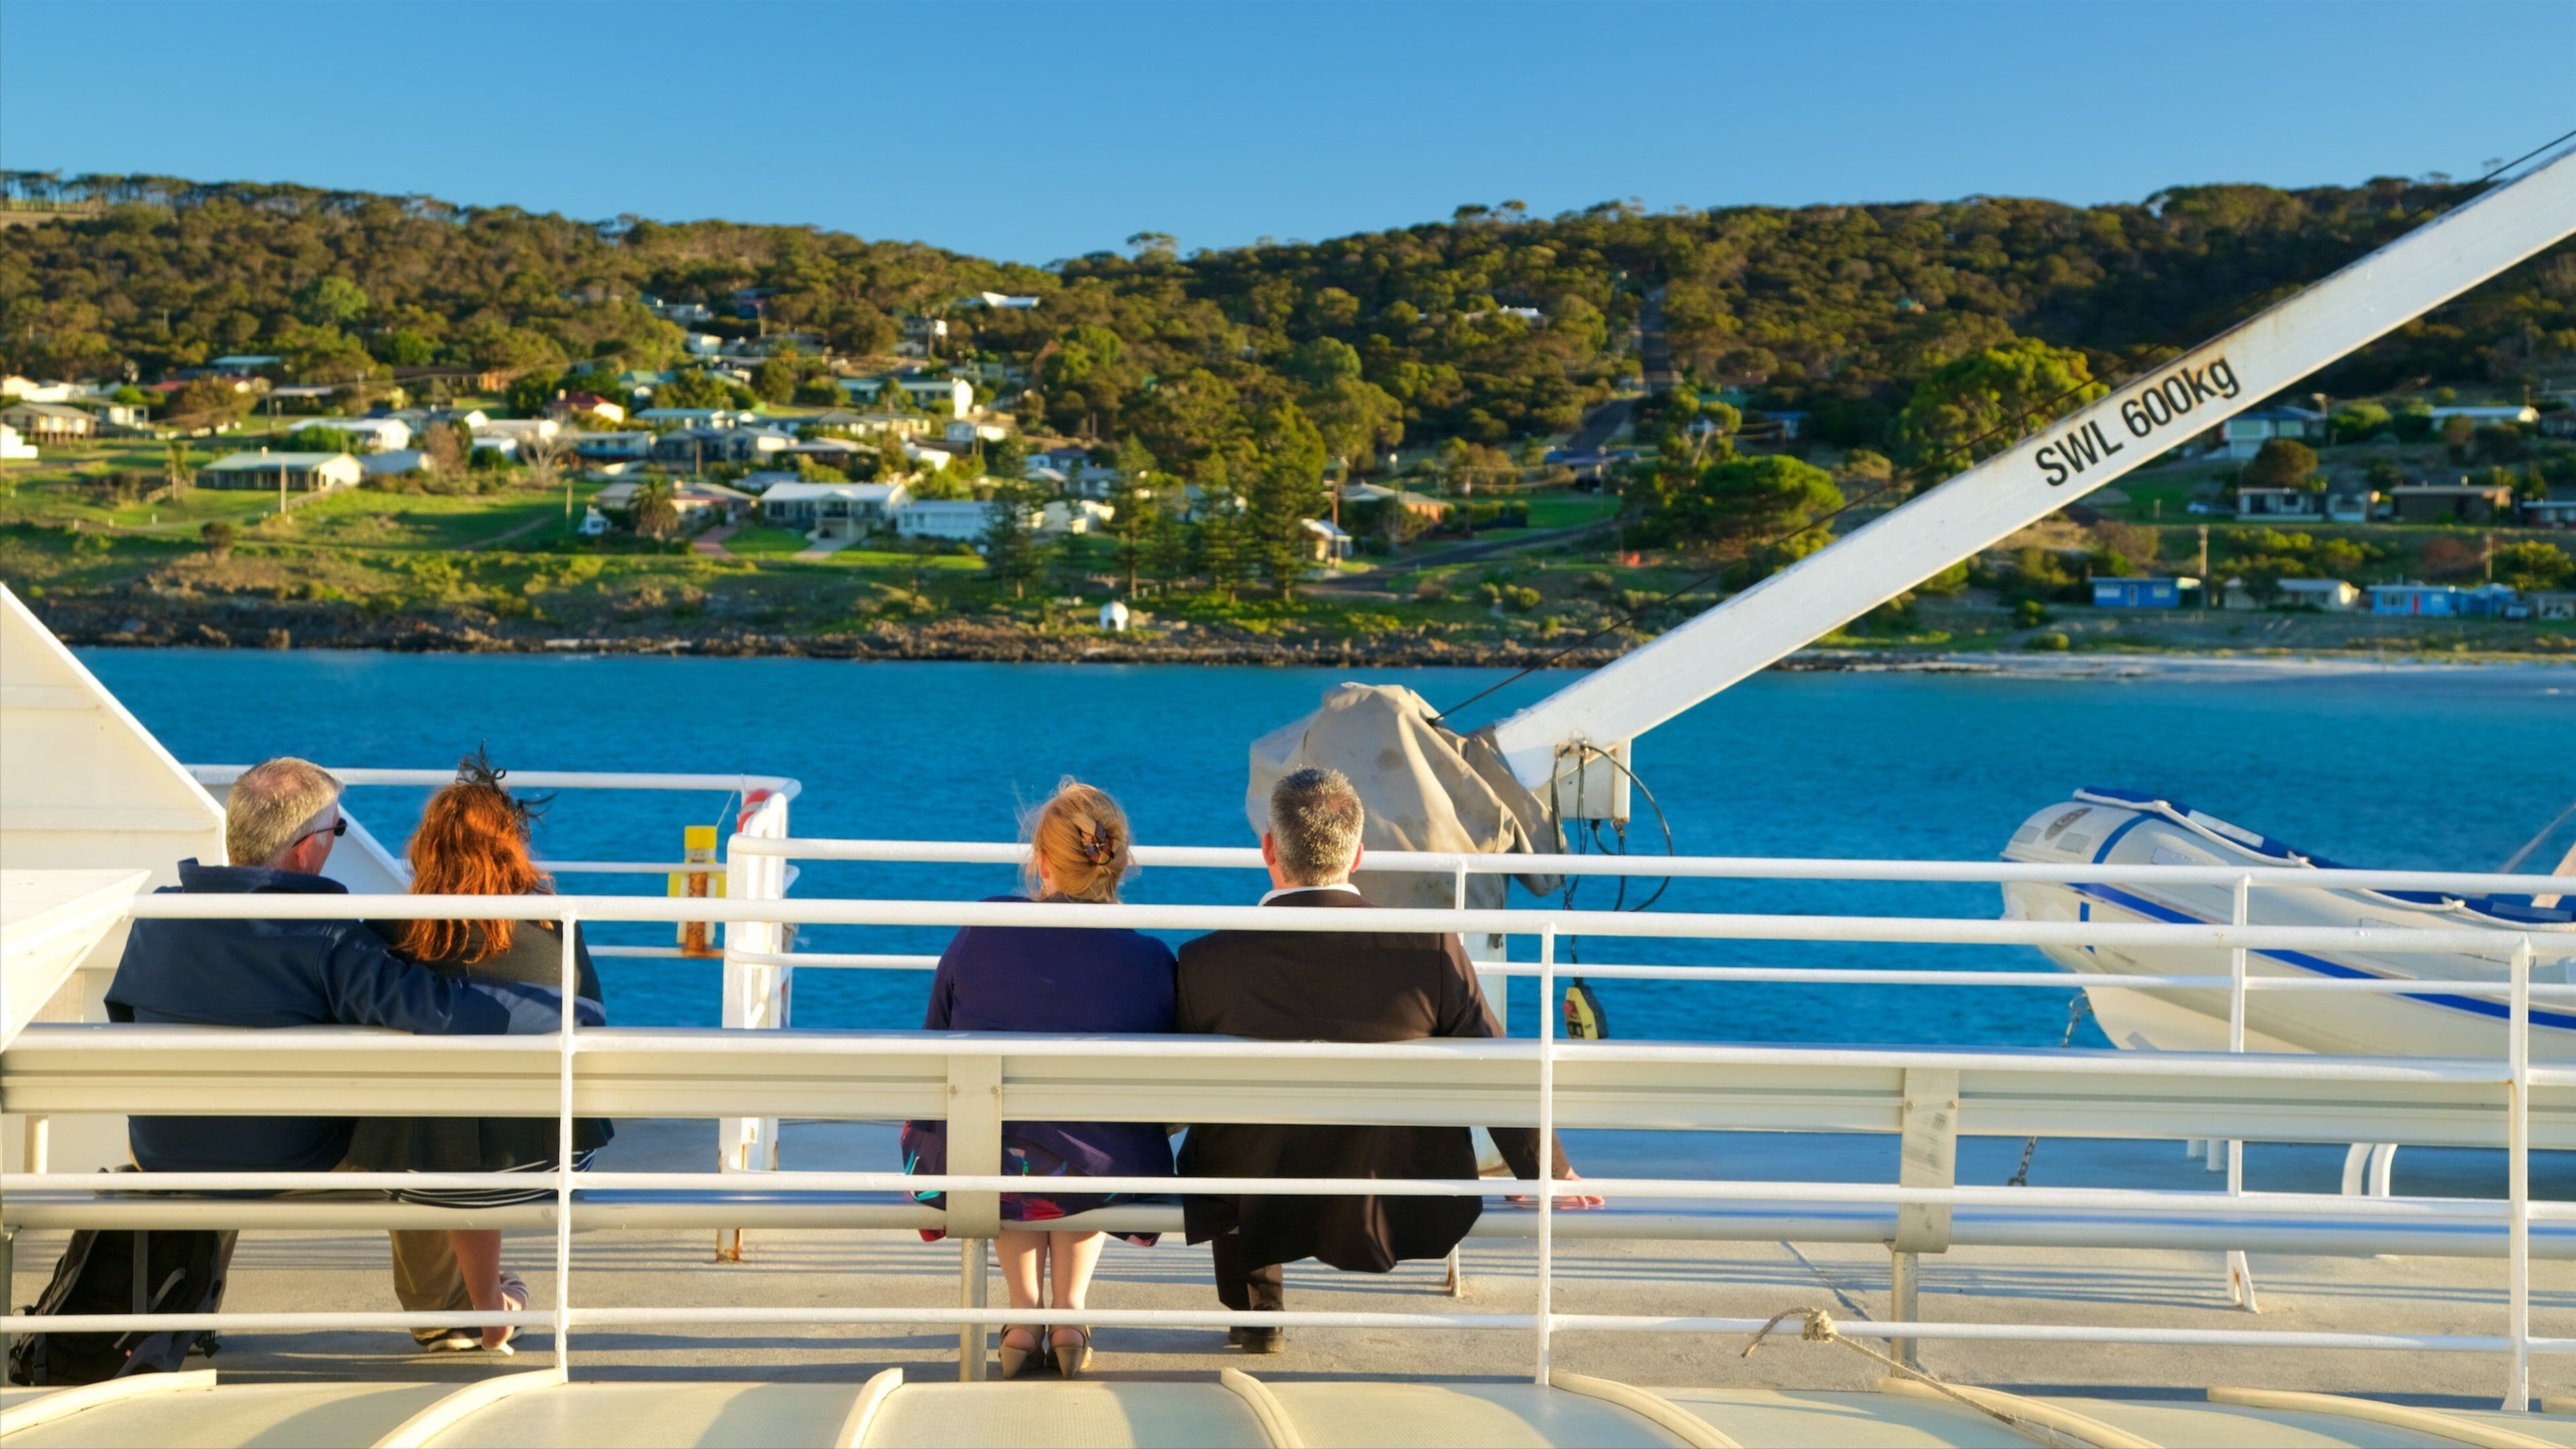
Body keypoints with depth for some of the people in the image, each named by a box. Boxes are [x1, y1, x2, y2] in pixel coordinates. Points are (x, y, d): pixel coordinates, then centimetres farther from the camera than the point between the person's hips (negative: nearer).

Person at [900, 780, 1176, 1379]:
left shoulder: (981, 933, -7)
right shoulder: (1150, 961, -9)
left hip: (983, 1175, 0)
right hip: (1101, 1184, 0)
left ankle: (1023, 1317, 37)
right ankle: (1070, 1316, 35)